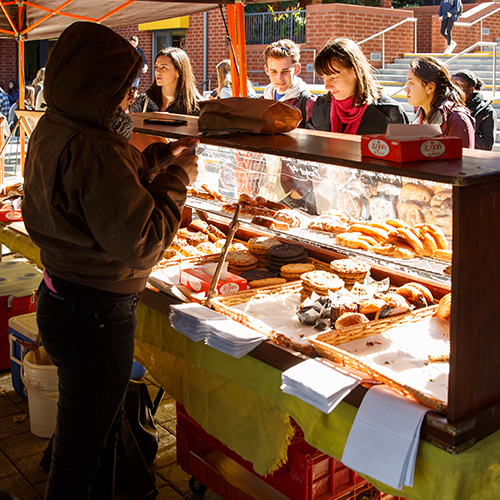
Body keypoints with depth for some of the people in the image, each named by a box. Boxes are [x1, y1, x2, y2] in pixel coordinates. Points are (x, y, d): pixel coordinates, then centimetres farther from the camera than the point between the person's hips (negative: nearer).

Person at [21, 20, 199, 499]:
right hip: (94, 316, -10)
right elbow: (139, 239, -27)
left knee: (100, 426, 26)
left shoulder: (51, 130, 5)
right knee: (81, 447, 9)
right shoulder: (91, 150, -27)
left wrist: (157, 158, 10)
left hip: (61, 296, 10)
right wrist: (176, 178, -15)